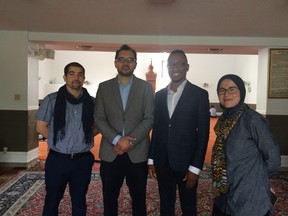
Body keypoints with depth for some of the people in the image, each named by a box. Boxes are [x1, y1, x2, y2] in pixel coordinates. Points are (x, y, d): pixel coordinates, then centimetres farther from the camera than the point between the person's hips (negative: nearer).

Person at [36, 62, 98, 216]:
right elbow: (40, 127, -2)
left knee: (79, 201, 17)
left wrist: (85, 136, -1)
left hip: (83, 160, 2)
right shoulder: (52, 100, -4)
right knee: (52, 200, 15)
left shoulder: (92, 102, 2)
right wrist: (58, 138, -4)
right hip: (57, 159, -1)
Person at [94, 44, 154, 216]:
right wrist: (117, 139, -14)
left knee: (139, 198, 12)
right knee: (110, 198, 14)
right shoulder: (104, 87, 6)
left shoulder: (146, 87, 3)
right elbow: (99, 119, 0)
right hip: (110, 153, 1)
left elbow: (149, 119, -4)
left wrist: (129, 141, -14)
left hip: (138, 153, -1)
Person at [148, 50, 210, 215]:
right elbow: (156, 129, 9)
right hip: (162, 162, 4)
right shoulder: (159, 95, 6)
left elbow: (203, 133, -9)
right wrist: (151, 159, 7)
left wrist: (195, 167, -13)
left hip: (186, 163, -3)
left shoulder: (199, 94, -7)